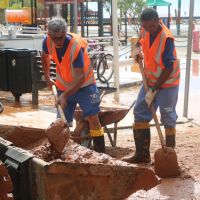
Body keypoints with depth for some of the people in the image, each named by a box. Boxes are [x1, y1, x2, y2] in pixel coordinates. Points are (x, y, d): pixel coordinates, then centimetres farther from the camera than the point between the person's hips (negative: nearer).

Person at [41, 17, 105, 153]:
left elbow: (80, 77, -33)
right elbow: (45, 56, 11)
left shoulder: (76, 45, -32)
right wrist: (47, 77, 10)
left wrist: (65, 95, -39)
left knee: (93, 118, -10)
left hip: (84, 84, -5)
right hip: (63, 86, 5)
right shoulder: (48, 42, -15)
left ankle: (101, 155, -5)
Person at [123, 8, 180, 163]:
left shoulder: (166, 38, -27)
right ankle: (142, 154, 14)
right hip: (150, 80, 8)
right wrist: (139, 51, -1)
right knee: (140, 113, 7)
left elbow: (168, 68, -24)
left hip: (167, 83, -7)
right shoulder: (145, 30, -6)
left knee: (168, 119, -2)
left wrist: (154, 90, -22)